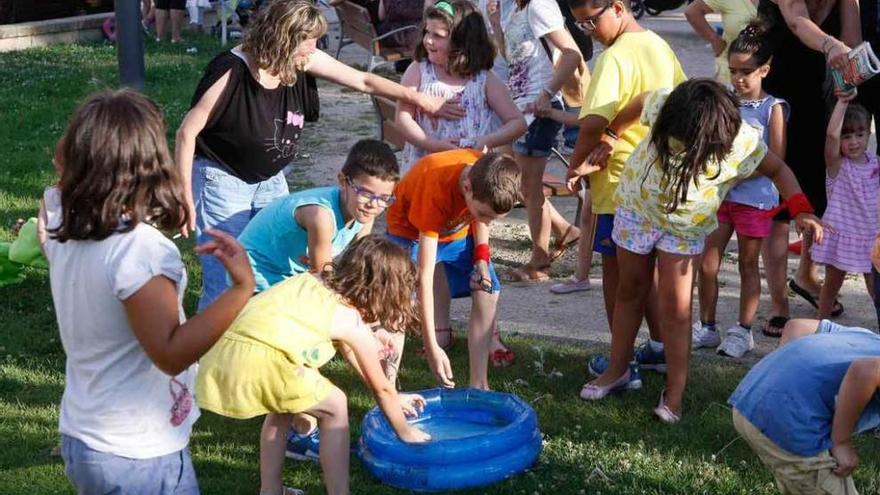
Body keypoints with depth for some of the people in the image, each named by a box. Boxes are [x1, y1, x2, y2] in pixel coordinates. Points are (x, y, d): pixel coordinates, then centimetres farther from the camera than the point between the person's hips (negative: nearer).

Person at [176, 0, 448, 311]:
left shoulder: (301, 61, -10)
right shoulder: (231, 72, -26)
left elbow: (363, 81, 0)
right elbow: (188, 131, -19)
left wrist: (420, 100, -1)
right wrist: (184, 194, -17)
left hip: (270, 180, 6)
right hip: (222, 180, -6)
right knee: (227, 283, -7)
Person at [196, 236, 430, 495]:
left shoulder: (314, 282, 29)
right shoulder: (355, 324, 8)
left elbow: (348, 351, 41)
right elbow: (381, 388, 19)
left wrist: (394, 399, 49)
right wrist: (405, 432, 37)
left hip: (217, 354, 8)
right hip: (257, 362, -8)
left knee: (283, 407, 33)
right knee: (334, 406, 14)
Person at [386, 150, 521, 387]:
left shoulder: (487, 173, -28)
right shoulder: (436, 191, -42)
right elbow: (424, 276, -41)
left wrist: (482, 258, -16)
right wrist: (431, 348, -43)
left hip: (457, 228, 4)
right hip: (411, 231, -4)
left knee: (488, 292, -7)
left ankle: (479, 385, -3)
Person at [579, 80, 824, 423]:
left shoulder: (744, 144, -29)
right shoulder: (664, 106, -29)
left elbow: (777, 170, -10)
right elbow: (638, 104, -6)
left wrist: (801, 210, -24)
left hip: (684, 229, -2)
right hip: (636, 206, 2)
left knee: (675, 309, -5)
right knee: (630, 291, 15)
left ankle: (675, 391, 8)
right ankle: (618, 369, 31)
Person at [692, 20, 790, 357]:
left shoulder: (773, 108, -8)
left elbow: (775, 159, -11)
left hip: (754, 197, -3)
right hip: (719, 193, 4)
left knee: (748, 264, 9)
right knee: (707, 264, 4)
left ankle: (743, 331, 19)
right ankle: (707, 328, 17)